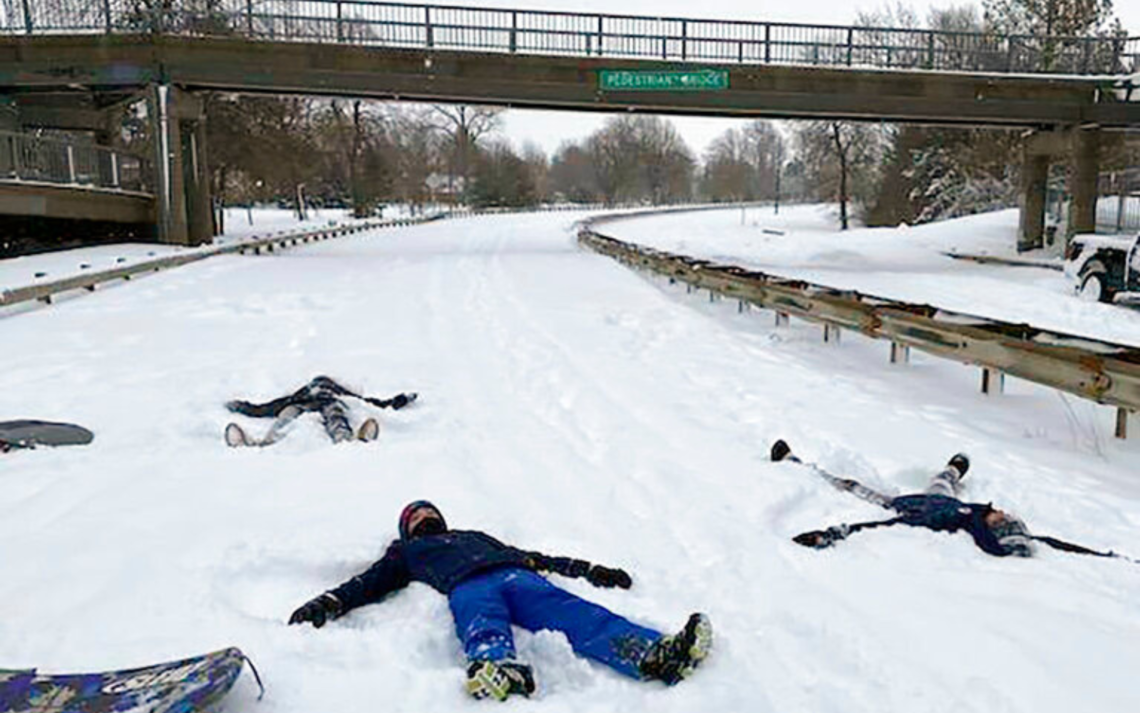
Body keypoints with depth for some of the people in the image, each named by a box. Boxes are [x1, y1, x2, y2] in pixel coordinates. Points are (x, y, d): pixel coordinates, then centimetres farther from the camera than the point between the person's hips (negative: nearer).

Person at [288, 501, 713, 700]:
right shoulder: (406, 551, 38)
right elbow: (368, 584, 22)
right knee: (484, 629, -40)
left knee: (577, 617, -27)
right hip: (467, 587, -2)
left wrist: (587, 570, 24)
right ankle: (496, 670, -74)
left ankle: (654, 654, -52)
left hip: (516, 576, 3)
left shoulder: (476, 536, 43)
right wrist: (327, 604, 1)